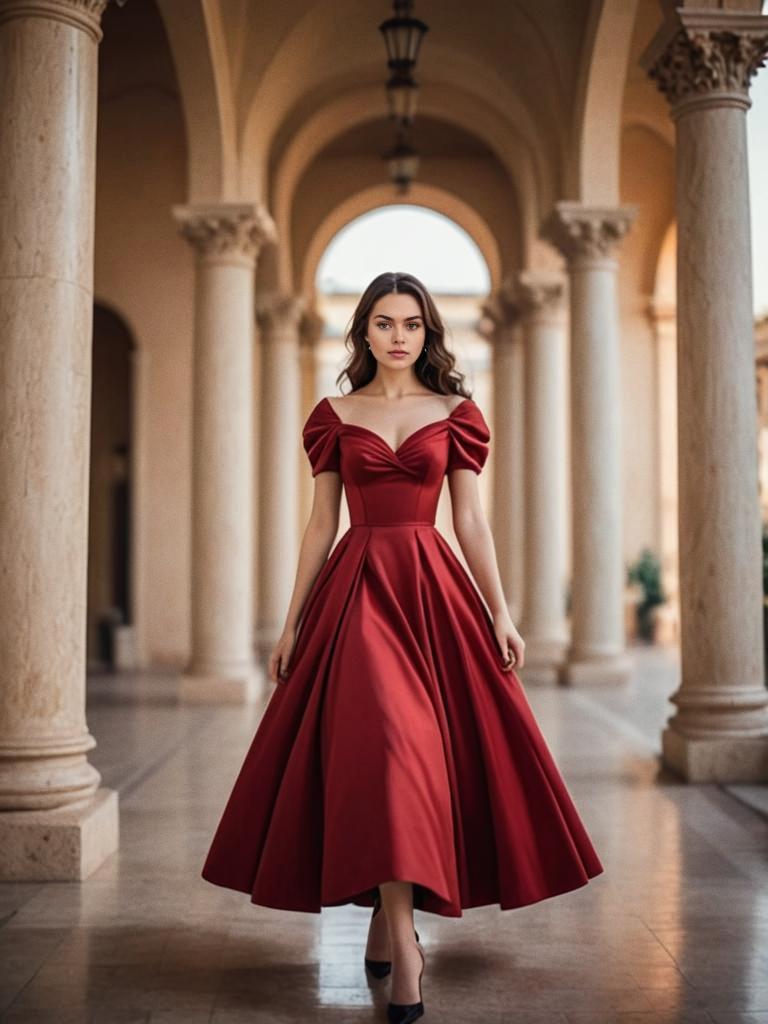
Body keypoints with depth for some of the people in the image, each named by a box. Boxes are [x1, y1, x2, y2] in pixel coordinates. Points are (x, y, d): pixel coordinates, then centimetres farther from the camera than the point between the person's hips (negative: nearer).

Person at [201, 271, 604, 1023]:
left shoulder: (454, 413, 8)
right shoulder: (336, 415, 9)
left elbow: (471, 520, 6)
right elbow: (321, 523, 9)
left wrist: (500, 614, 0)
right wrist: (292, 620, 6)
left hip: (432, 590, 1)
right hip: (355, 590, -1)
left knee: (430, 750, -2)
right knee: (381, 744, -13)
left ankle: (386, 917, 16)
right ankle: (403, 940, -12)